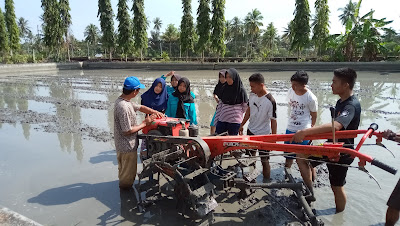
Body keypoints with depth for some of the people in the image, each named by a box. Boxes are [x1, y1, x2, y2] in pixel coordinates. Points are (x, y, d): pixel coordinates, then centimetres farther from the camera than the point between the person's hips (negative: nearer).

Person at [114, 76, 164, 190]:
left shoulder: (122, 100, 2)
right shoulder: (123, 107, -30)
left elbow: (139, 107, 13)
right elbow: (128, 130, -27)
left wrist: (154, 111, 0)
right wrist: (145, 123, -17)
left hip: (122, 145, 10)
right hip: (127, 146, -10)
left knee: (124, 170, 30)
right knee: (128, 173, 12)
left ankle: (124, 186, 49)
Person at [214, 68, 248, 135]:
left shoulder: (241, 90, -8)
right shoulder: (225, 89, 6)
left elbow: (245, 107, 0)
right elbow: (220, 105, 9)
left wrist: (236, 112, 9)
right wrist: (216, 119, 7)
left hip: (235, 121, -4)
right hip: (222, 120, 4)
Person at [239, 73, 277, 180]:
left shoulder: (270, 101, -24)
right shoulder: (252, 95, -5)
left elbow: (273, 121, -18)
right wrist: (242, 125, 15)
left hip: (264, 135, -7)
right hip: (251, 131, 7)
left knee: (264, 161, 4)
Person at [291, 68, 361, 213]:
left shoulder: (352, 105, -26)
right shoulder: (341, 101, 4)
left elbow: (336, 126, -45)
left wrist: (306, 132, -52)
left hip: (342, 152, -8)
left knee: (337, 186, 6)